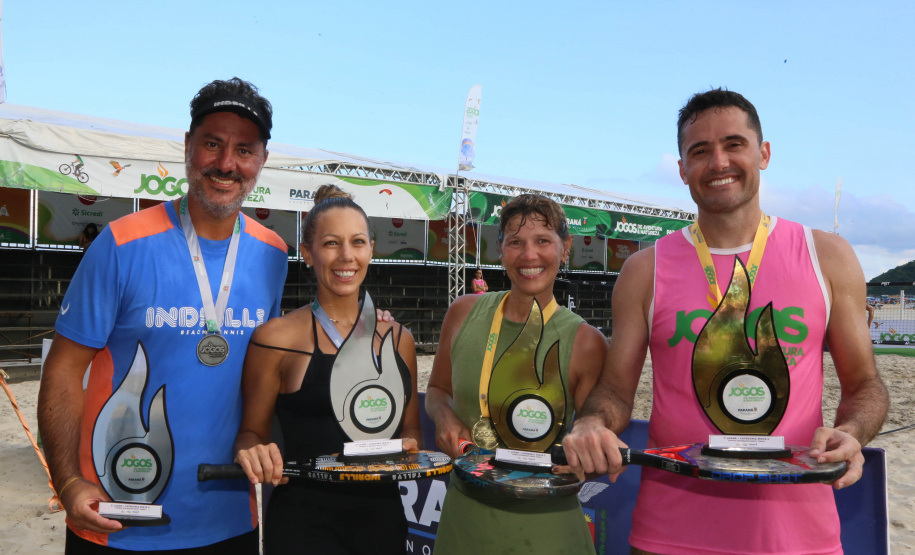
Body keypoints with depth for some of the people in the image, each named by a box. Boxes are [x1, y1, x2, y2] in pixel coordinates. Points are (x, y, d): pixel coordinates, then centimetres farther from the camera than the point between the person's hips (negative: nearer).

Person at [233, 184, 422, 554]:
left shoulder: (398, 339, 6)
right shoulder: (276, 338, -7)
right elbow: (251, 431, -1)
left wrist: (409, 445, -6)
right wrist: (254, 453, -21)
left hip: (383, 516, 4)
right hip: (304, 522, -4)